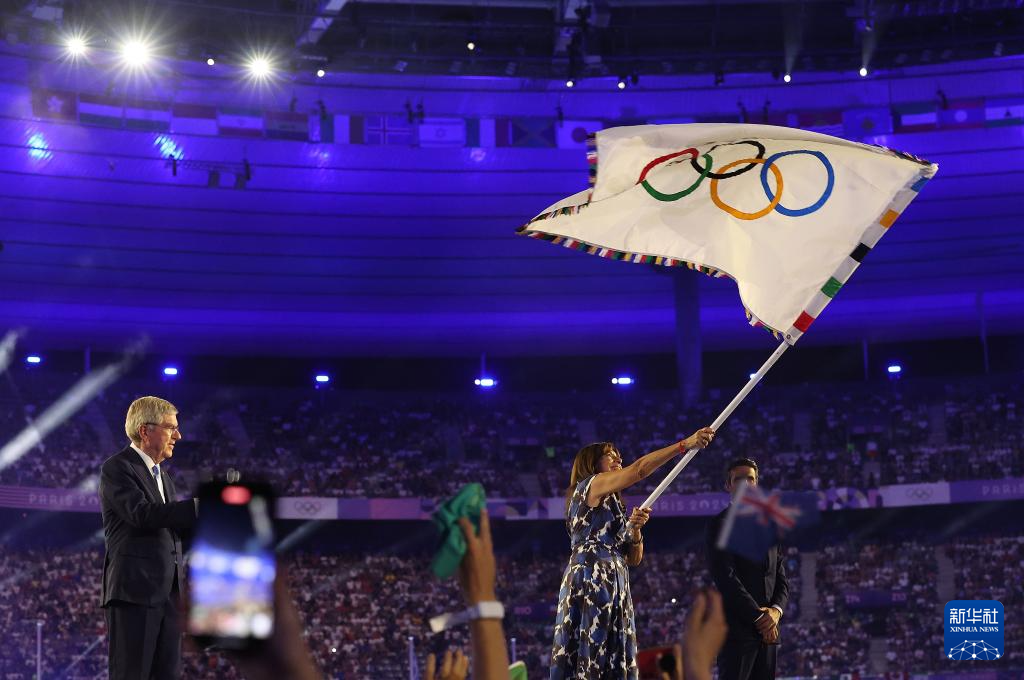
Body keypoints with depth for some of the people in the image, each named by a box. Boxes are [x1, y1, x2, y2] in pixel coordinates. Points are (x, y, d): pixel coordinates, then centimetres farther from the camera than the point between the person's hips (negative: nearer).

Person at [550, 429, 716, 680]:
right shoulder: (590, 484, 4)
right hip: (590, 579, -9)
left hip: (615, 586, 9)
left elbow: (634, 558, 23)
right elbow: (639, 469, -10)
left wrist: (635, 528, 4)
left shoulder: (613, 506, 30)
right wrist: (685, 444, -11)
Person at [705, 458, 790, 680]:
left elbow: (781, 577, 16)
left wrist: (776, 611, -4)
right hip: (737, 627, -6)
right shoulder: (720, 525, -1)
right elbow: (726, 578, -11)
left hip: (768, 629, 6)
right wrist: (758, 616, -14)